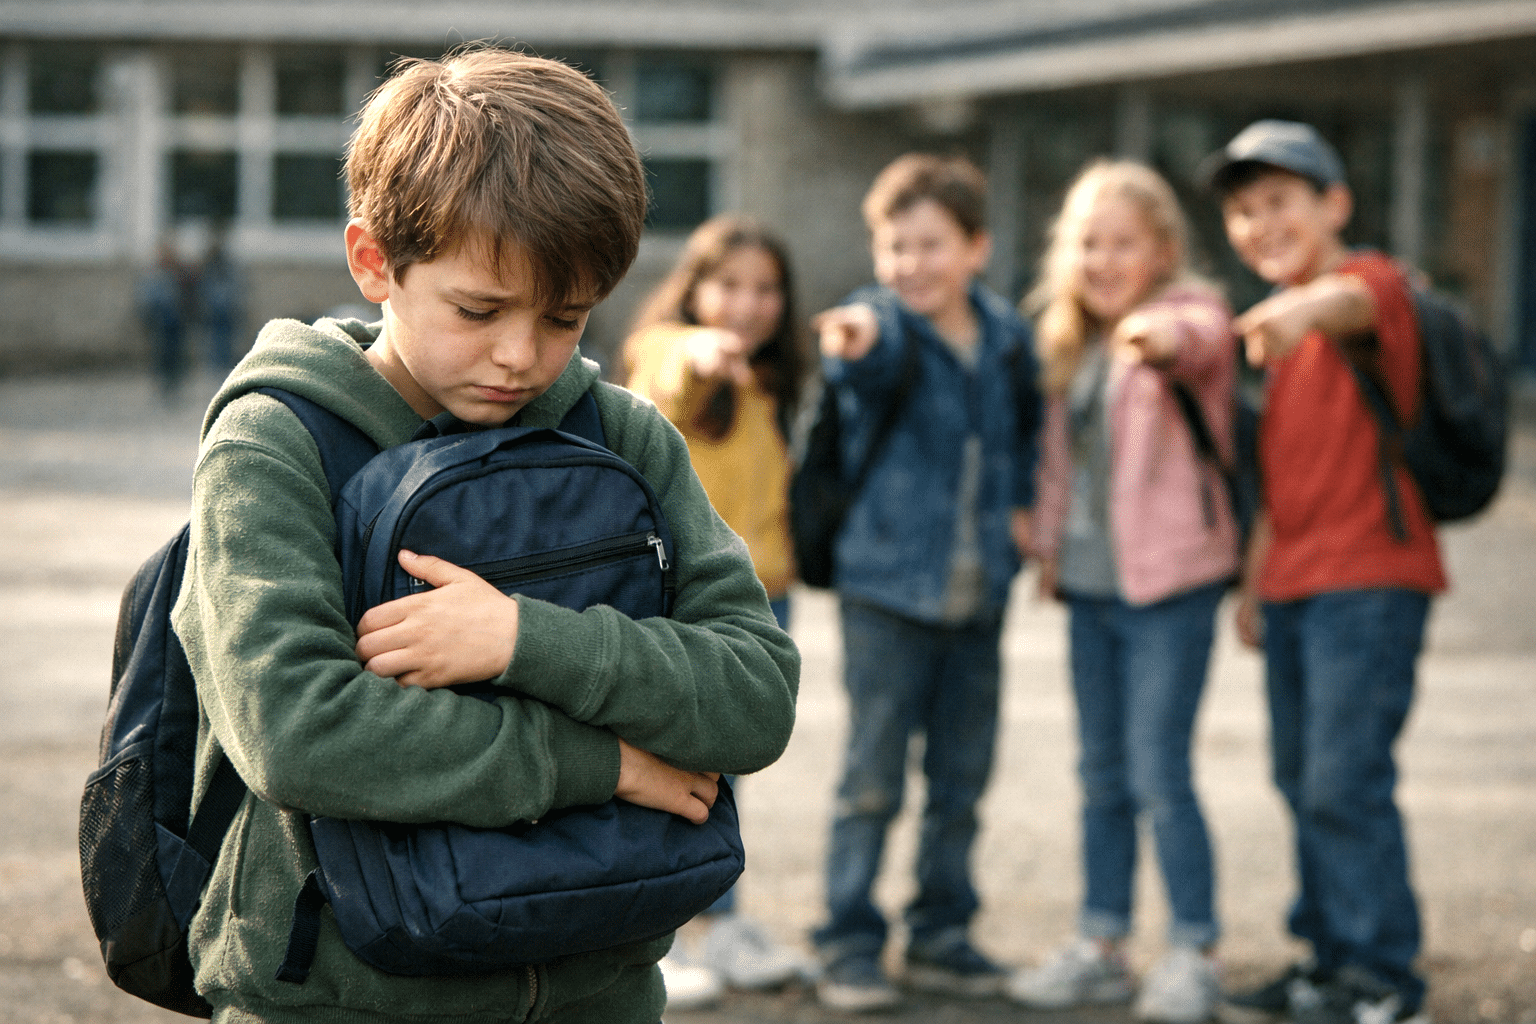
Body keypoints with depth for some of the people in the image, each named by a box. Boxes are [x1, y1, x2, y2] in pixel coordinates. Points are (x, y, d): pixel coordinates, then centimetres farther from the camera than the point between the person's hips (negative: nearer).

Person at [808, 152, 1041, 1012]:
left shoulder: (1008, 336, 6)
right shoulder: (881, 327, -9)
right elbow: (872, 357, -35)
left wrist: (1023, 502, 15)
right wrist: (857, 342, -58)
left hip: (979, 590, 5)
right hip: (888, 585, -5)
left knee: (963, 779, 12)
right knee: (873, 781, -2)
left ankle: (943, 937, 24)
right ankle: (849, 945, 7)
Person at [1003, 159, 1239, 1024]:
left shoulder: (1191, 312, -8)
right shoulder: (1072, 344, 14)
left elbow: (1197, 337, -33)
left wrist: (1159, 333, -55)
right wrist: (1048, 541, 13)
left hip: (1171, 581, -7)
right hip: (1090, 584, 7)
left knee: (1158, 771, -8)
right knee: (1102, 773, 13)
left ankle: (1195, 954, 3)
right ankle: (1101, 946, 21)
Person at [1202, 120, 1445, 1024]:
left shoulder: (1376, 282, -9)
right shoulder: (1280, 336, 19)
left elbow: (1355, 300, -36)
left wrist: (1308, 305, -58)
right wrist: (1254, 581, 20)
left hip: (1369, 582, -9)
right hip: (1293, 587, 9)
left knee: (1345, 781, -10)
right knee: (1304, 781, 13)